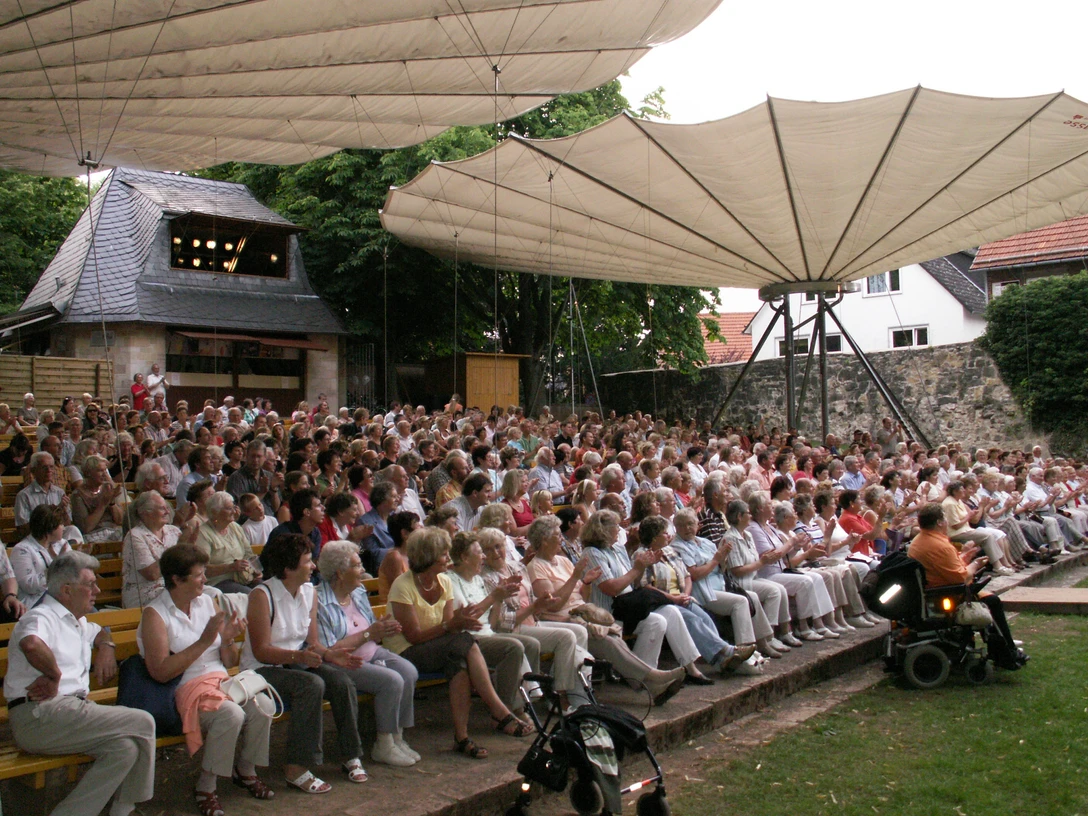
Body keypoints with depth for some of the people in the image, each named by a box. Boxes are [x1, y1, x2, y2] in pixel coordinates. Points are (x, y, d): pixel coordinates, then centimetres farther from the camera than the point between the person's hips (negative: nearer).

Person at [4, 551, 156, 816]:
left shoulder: (77, 622, 25)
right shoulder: (42, 618, -5)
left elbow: (100, 632, 47)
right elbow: (31, 644, -31)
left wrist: (106, 646, 24)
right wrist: (54, 675, -15)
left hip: (70, 710, 9)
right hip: (39, 717, -9)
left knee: (125, 749, -19)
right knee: (142, 723, -18)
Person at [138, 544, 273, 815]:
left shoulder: (208, 602, 12)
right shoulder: (155, 614, -5)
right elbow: (160, 673, -17)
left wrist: (228, 640, -7)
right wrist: (204, 641, -19)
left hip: (221, 681, 6)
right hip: (184, 690, -5)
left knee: (262, 707, -23)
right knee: (231, 714, -32)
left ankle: (245, 770, 4)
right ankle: (205, 789, -13)